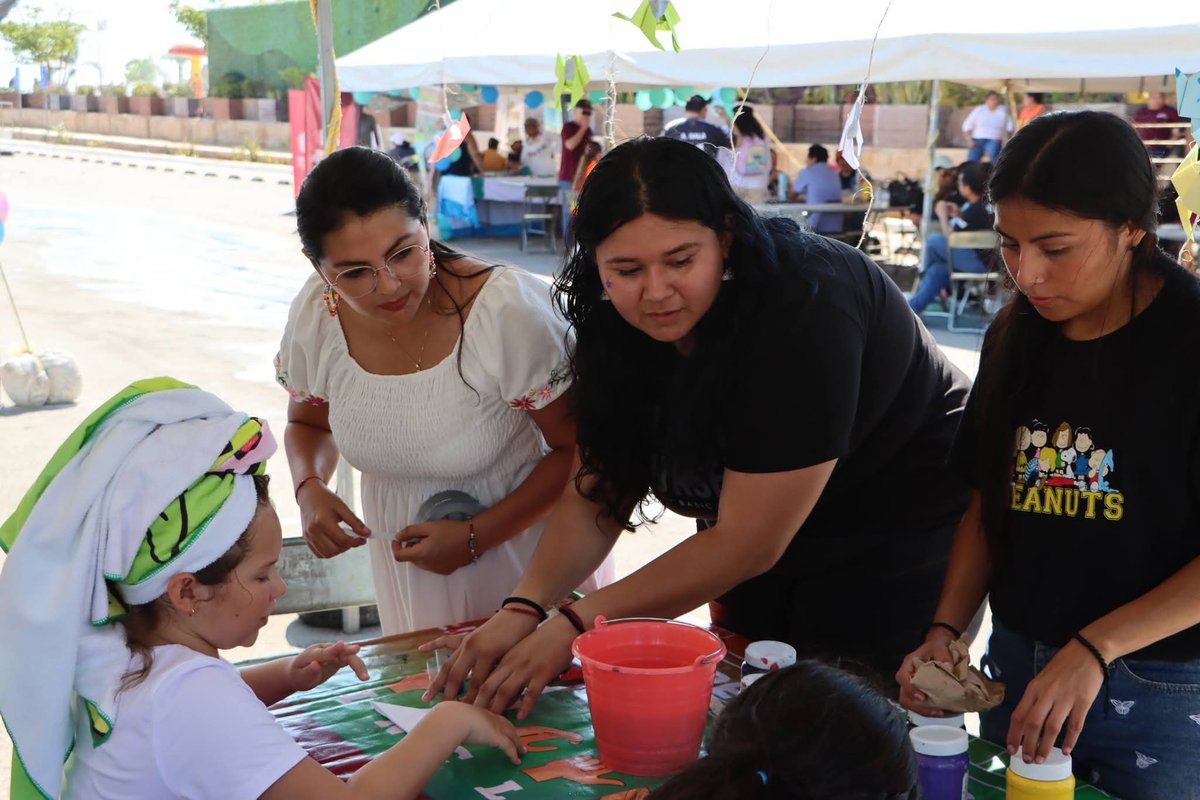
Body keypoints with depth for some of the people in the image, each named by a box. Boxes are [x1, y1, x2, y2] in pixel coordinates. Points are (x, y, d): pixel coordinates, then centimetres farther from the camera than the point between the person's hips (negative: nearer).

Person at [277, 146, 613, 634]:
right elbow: (309, 423, 7)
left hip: (518, 536, -4)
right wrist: (309, 490, -13)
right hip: (403, 548, 4)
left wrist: (474, 537, -23)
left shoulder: (508, 310, -28)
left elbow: (576, 452, -19)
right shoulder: (315, 316, -15)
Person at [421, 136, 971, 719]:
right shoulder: (618, 324, -12)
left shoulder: (804, 310, -33)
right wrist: (522, 609, -28)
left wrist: (576, 624, -32)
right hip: (758, 545, 6)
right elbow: (594, 496, -11)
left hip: (900, 544, -6)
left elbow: (747, 541, -32)